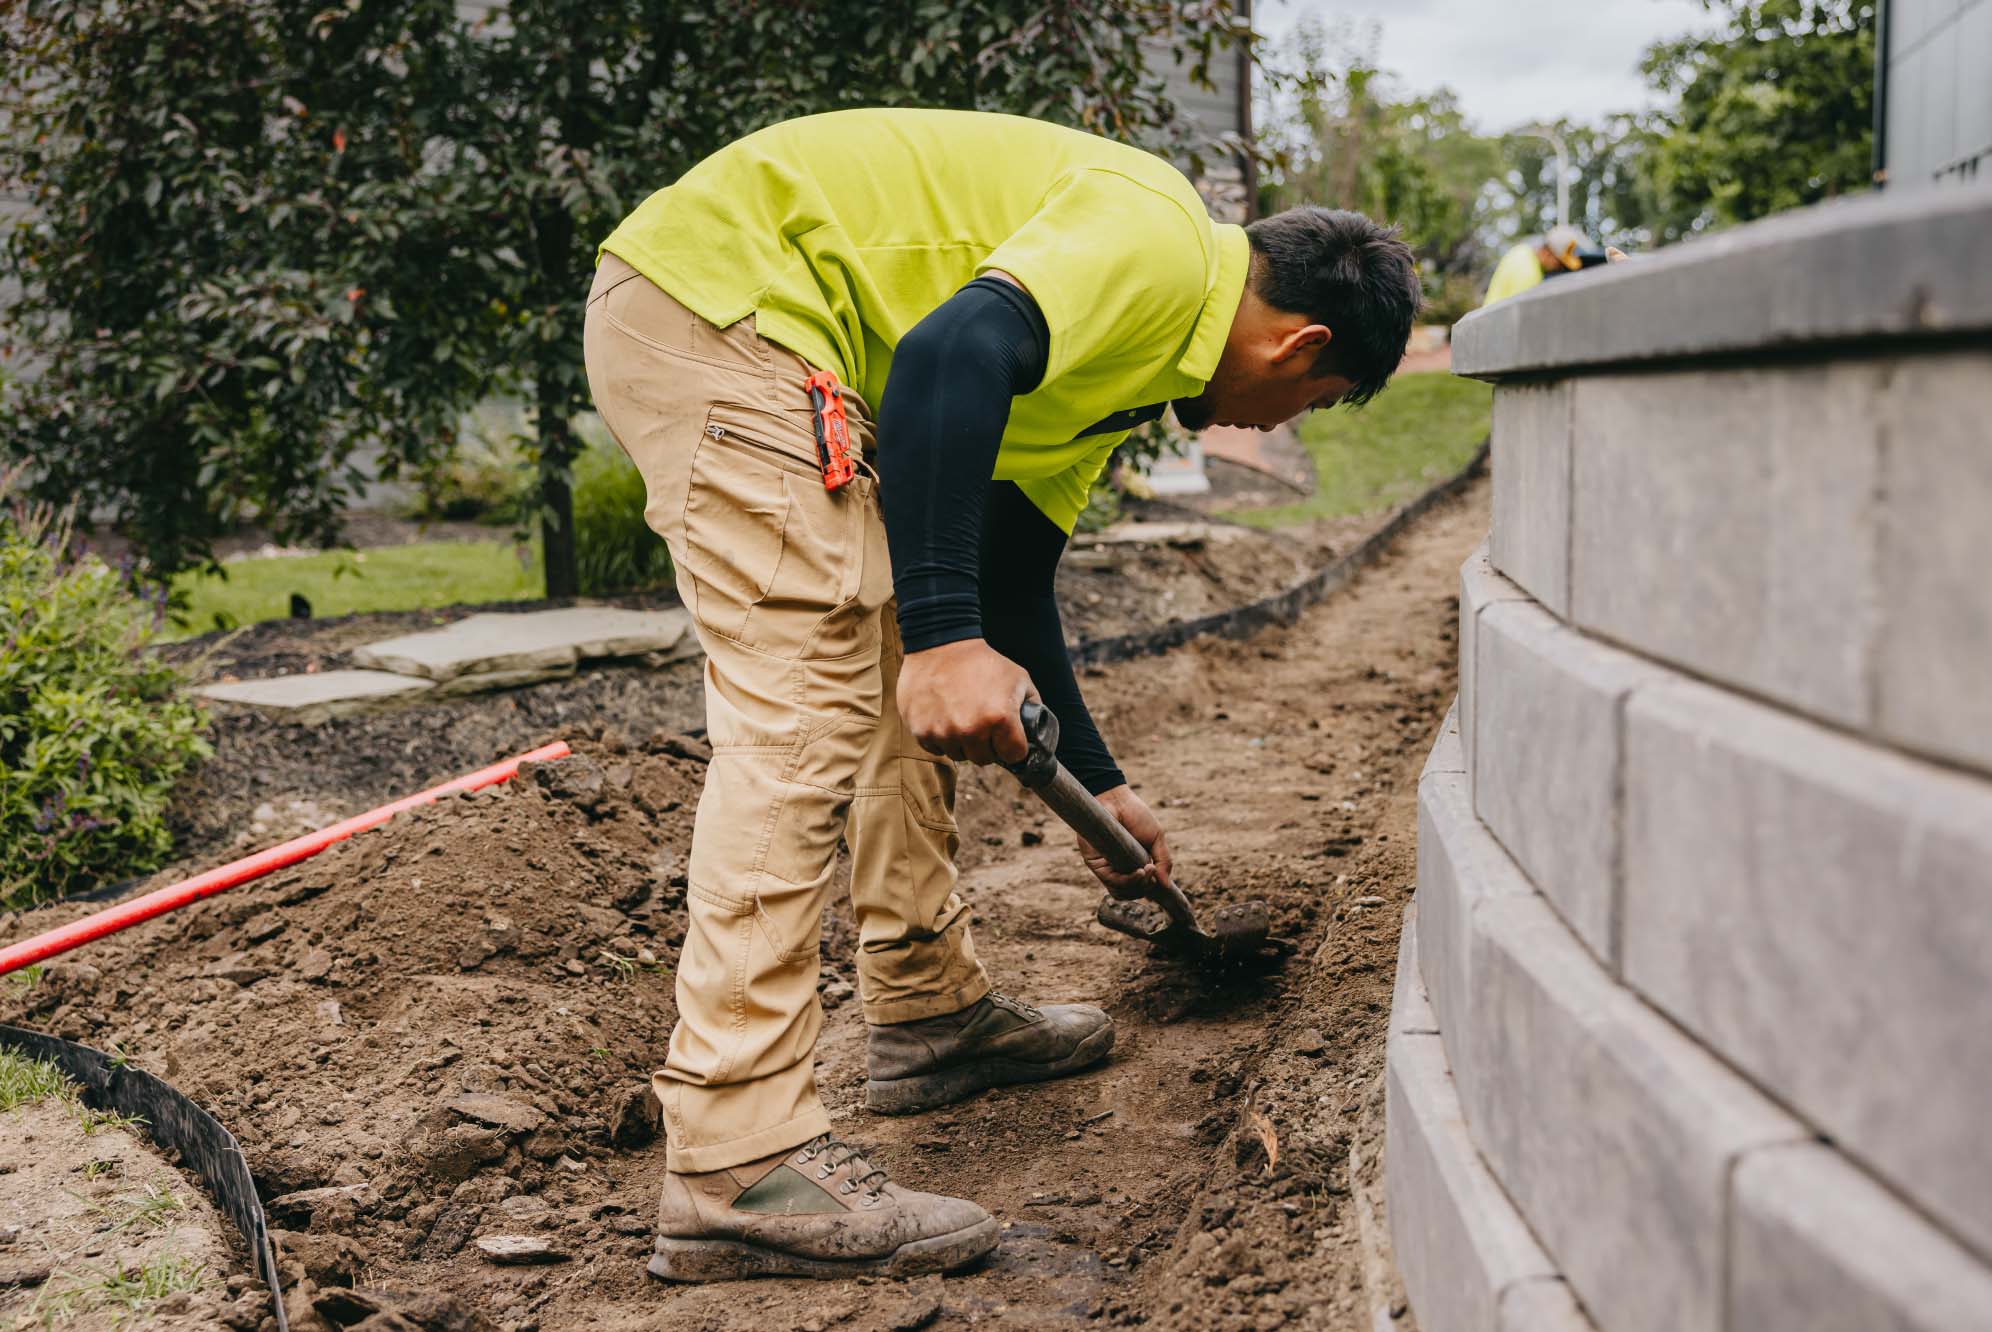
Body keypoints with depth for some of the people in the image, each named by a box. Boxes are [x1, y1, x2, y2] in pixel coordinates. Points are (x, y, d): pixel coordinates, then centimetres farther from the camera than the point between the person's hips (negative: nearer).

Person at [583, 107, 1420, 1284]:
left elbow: (1012, 582, 24)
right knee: (804, 704, -16)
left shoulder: (1133, 360, 19)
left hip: (761, 337, 11)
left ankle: (929, 1009, 28)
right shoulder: (1155, 240, -11)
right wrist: (947, 635, -31)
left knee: (915, 668, 17)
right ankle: (740, 1165, -17)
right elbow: (953, 355, -29)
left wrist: (1098, 786, 30)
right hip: (716, 296, -11)